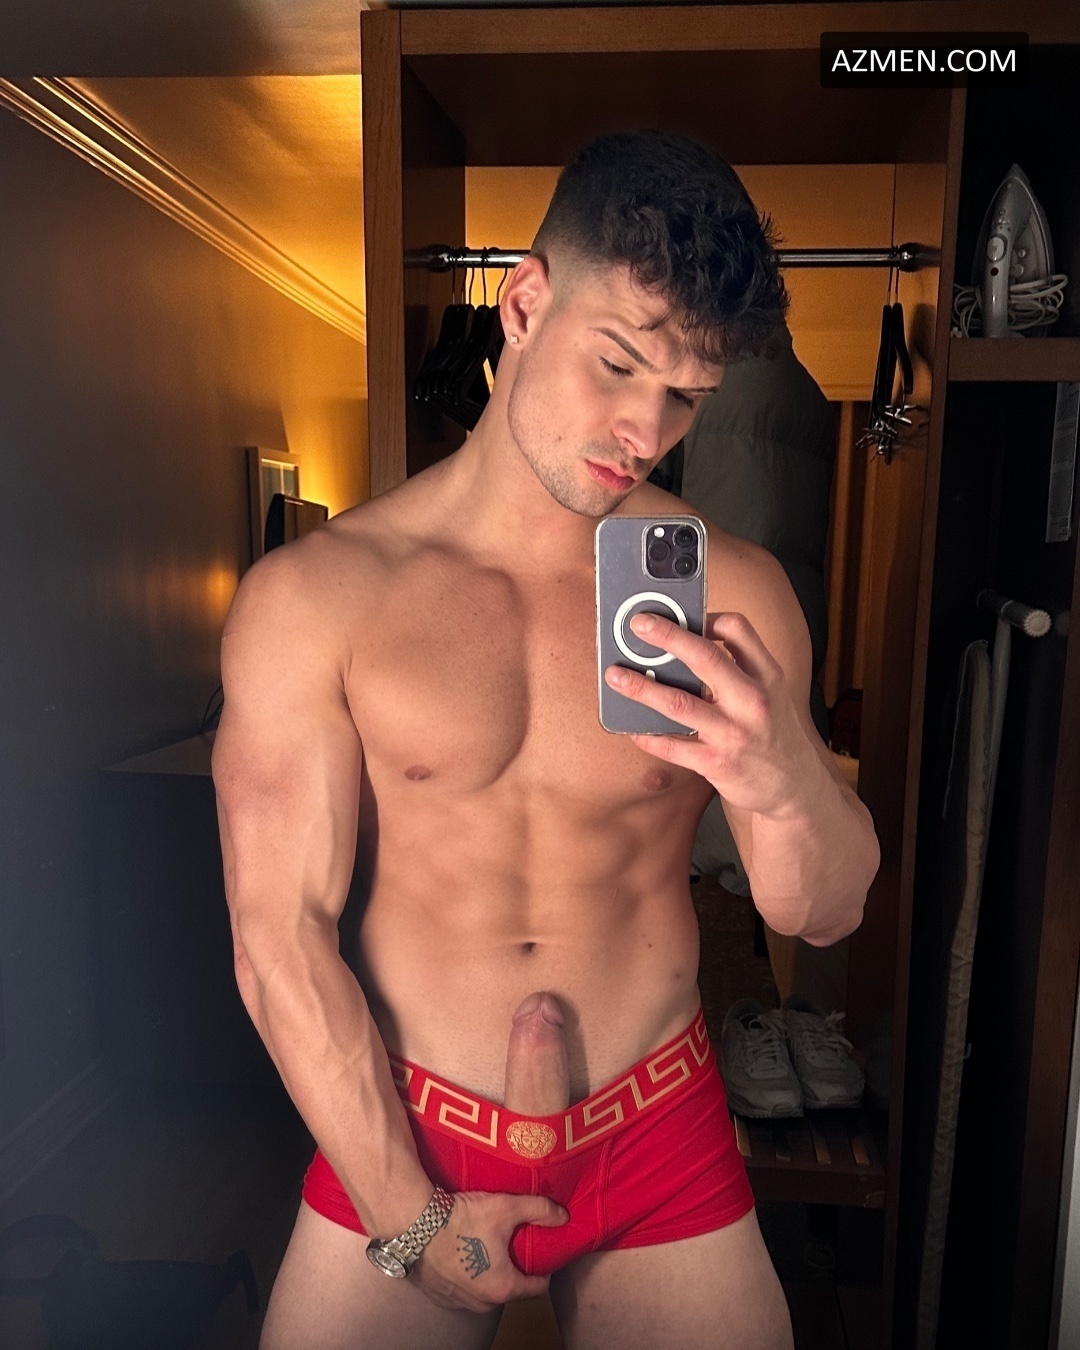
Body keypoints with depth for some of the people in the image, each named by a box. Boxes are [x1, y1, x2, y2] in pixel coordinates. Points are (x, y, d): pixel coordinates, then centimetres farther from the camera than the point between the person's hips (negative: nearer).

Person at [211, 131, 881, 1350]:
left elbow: (825, 915, -5)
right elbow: (278, 938, -10)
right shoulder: (311, 597, -12)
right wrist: (412, 1220, -5)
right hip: (396, 1145, 0)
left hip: (661, 1151, 1)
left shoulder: (733, 594, -8)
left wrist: (788, 783, -27)